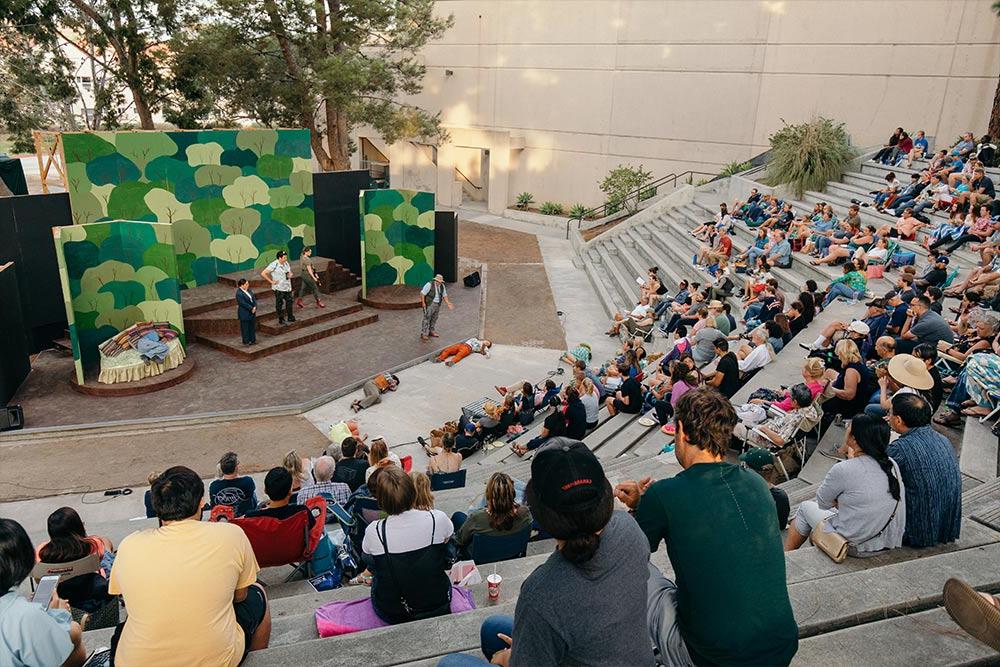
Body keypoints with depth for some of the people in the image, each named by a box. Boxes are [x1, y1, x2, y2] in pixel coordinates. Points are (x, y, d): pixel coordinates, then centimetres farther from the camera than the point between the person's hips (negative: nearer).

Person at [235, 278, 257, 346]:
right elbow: (243, 303, -23)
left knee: (252, 327, 16)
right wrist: (251, 308, -17)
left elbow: (254, 298, 5)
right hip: (244, 314, -8)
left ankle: (253, 340, 29)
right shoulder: (239, 293, -21)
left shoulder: (248, 290, 4)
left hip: (252, 312, 8)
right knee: (245, 328, 6)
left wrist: (255, 307, -8)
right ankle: (246, 341, 18)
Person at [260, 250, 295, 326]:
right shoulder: (274, 265, -16)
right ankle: (281, 319, 14)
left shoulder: (286, 263, 5)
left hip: (287, 287, 6)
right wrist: (271, 281, -13)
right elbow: (263, 273, -16)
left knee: (289, 301, 10)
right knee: (279, 303, 3)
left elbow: (289, 272, 24)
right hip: (279, 288, -6)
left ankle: (290, 317, 24)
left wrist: (290, 275, -1)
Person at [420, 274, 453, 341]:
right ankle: (423, 334, -3)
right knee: (427, 318, -6)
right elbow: (422, 293, -13)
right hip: (429, 304, -7)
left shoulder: (442, 286, 4)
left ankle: (431, 331, 30)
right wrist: (423, 303, -15)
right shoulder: (429, 285, -16)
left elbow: (444, 295, 11)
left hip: (437, 305, 7)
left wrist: (448, 304, 1)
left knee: (434, 318, 15)